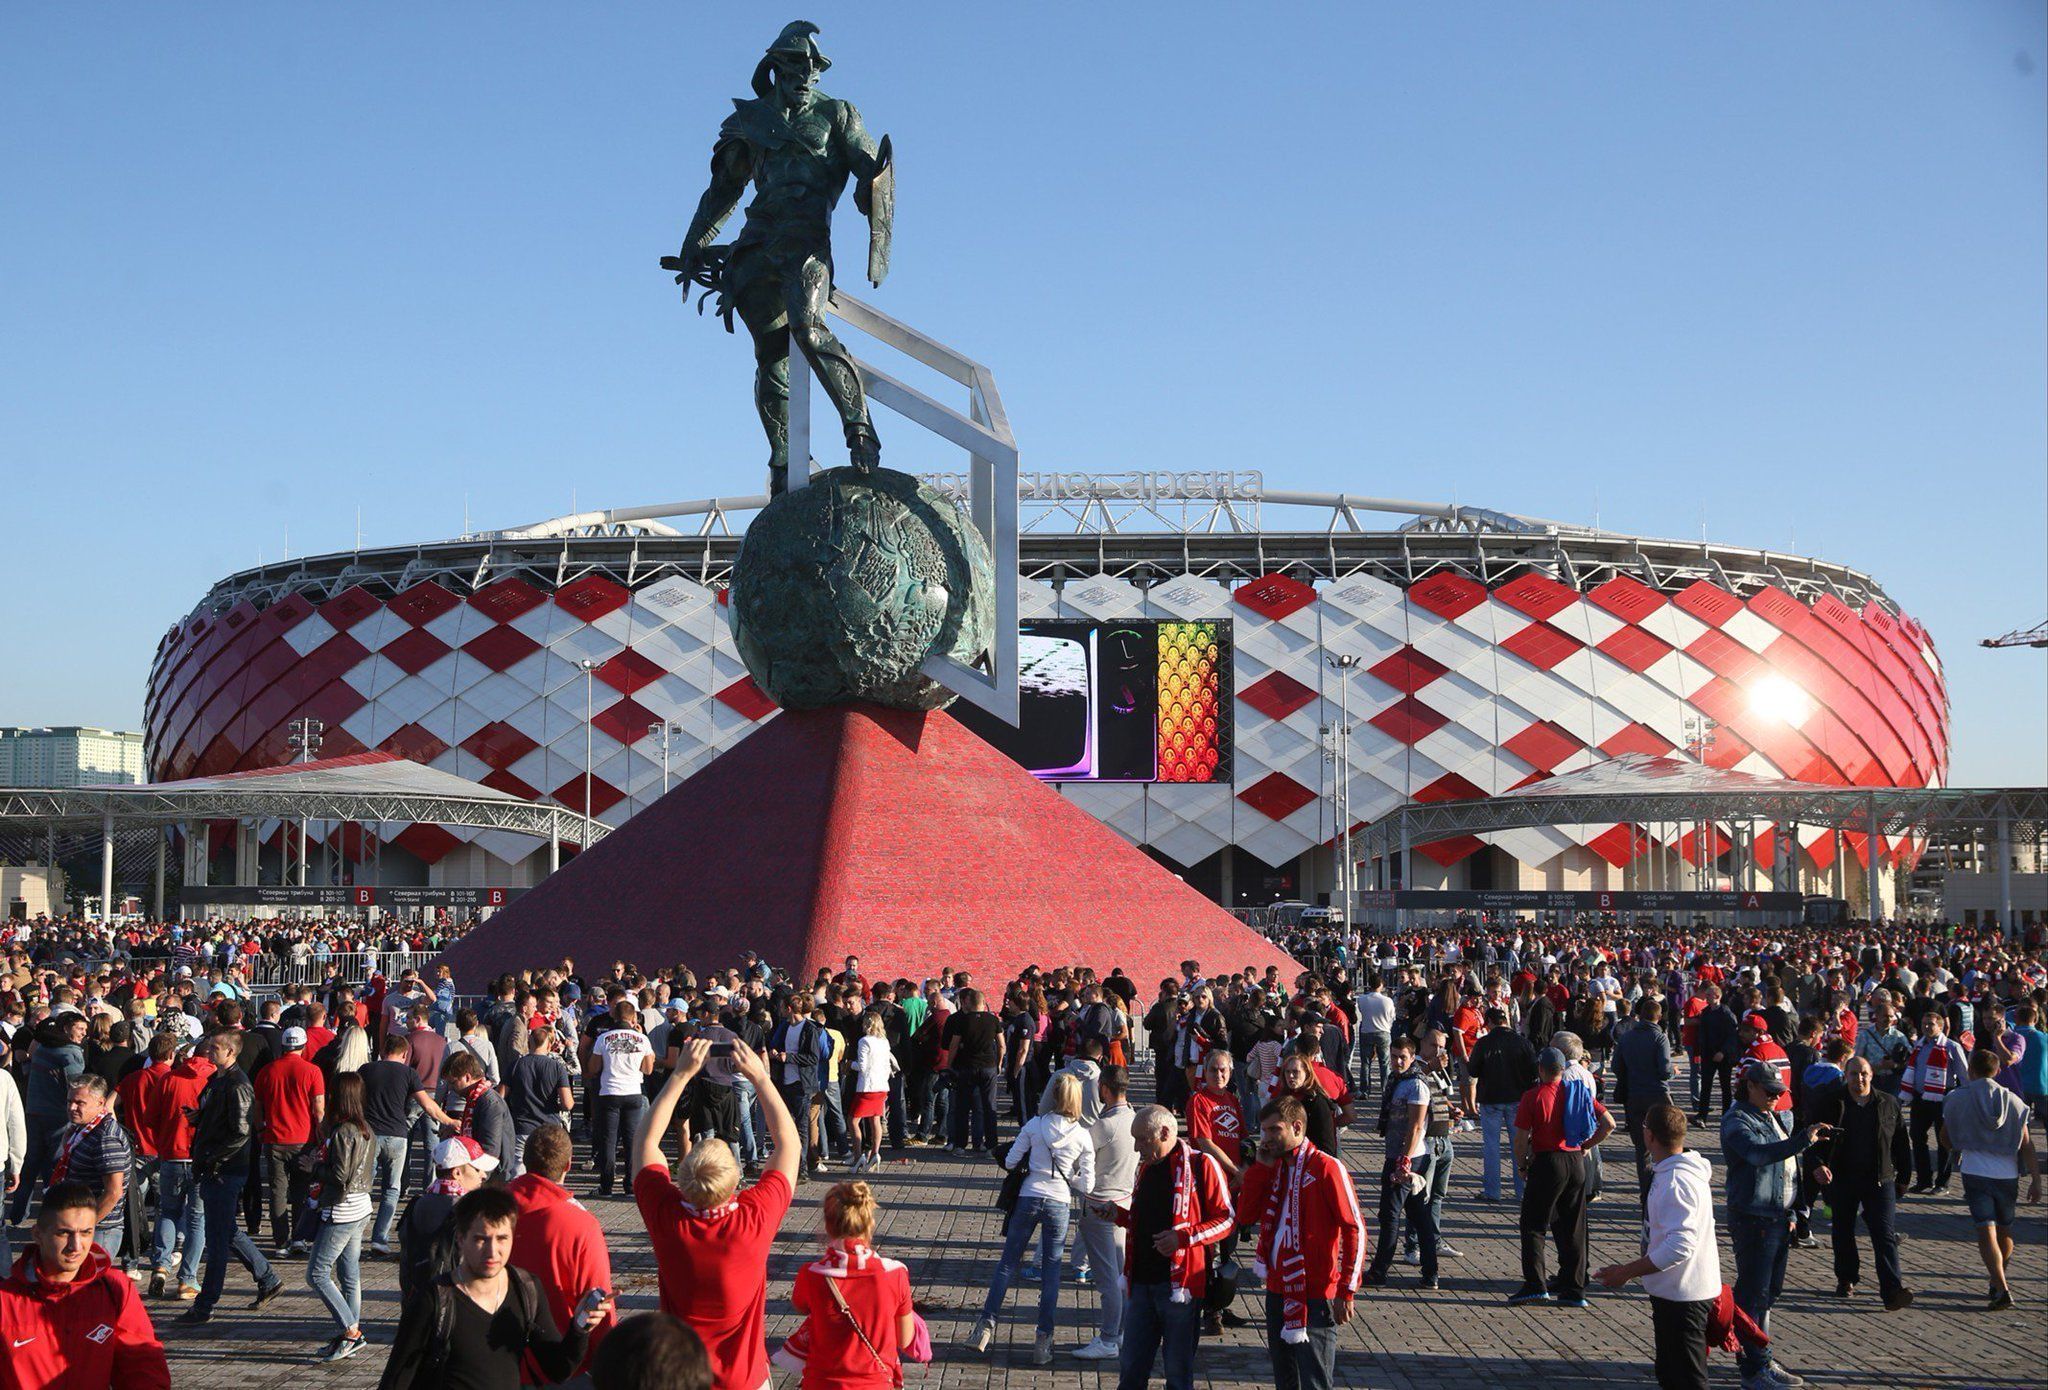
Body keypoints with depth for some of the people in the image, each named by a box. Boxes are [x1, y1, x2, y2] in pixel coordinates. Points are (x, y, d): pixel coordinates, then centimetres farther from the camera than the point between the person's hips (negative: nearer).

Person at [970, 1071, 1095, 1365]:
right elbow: (1086, 1184, -4)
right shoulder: (1082, 1136, -5)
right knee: (1051, 1272, 9)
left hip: (1028, 1198, 0)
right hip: (1059, 1204, 0)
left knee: (1007, 1263, 13)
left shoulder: (1035, 1125, -6)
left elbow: (1010, 1161, -1)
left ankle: (986, 1324, 9)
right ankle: (1043, 1340, 9)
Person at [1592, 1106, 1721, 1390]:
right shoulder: (1688, 1170, 8)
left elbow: (1680, 1245, -32)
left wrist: (1627, 1272, -26)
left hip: (1682, 1298, -10)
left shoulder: (1674, 1182, -25)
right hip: (1674, 1292, 10)